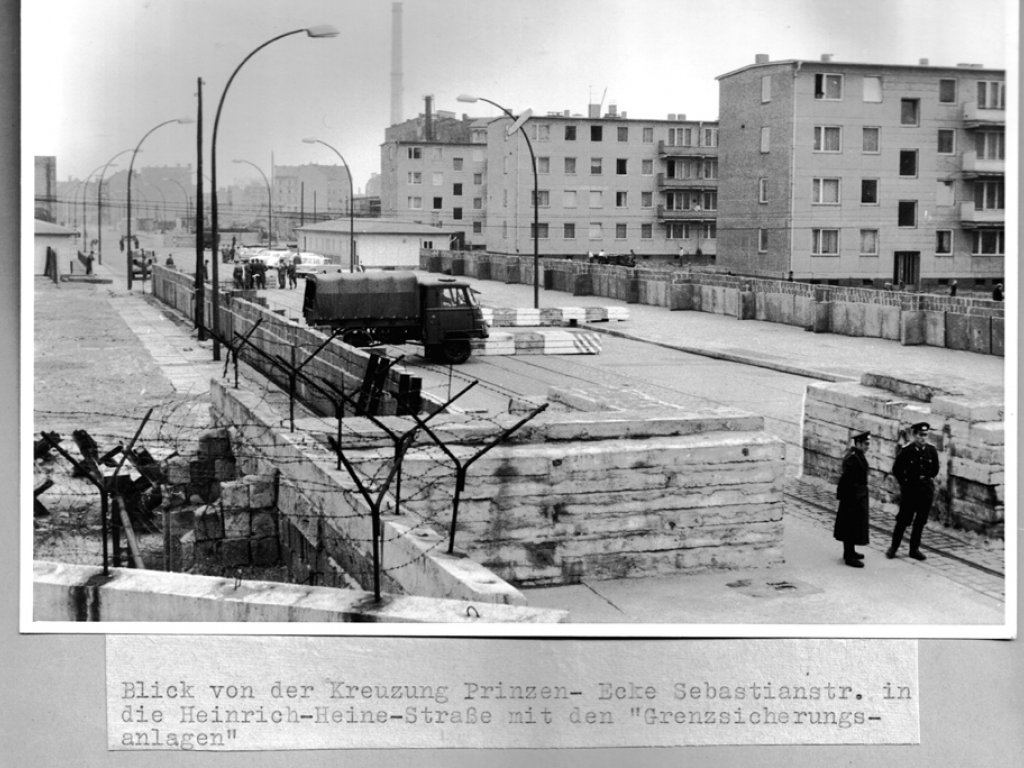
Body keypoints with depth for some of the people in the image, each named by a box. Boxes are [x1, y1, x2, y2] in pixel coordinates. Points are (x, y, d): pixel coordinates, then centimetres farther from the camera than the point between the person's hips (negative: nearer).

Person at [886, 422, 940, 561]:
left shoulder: (931, 450, -1)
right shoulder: (906, 450, -11)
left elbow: (935, 468, 15)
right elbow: (896, 470, 0)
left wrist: (929, 478, 7)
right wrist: (904, 483, 0)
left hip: (926, 491, 3)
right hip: (909, 491, -3)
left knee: (920, 521, 8)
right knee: (903, 520, 1)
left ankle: (914, 549, 19)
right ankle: (894, 547, 13)